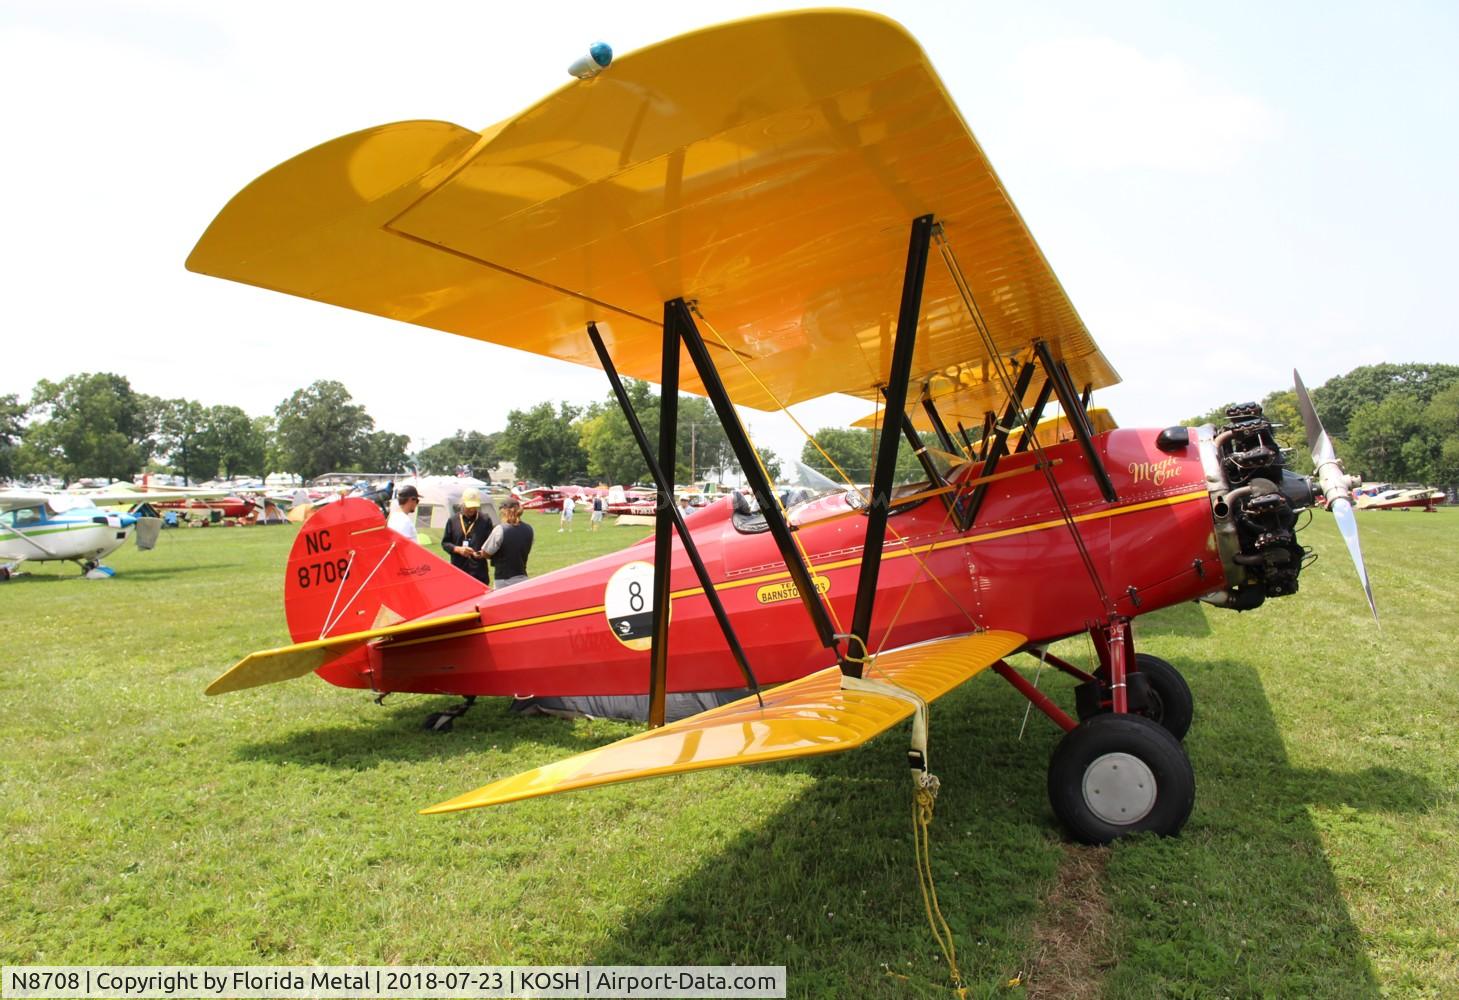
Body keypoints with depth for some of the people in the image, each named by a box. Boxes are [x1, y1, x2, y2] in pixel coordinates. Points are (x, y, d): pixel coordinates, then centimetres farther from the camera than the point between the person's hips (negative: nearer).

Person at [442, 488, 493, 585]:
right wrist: (458, 549, -8)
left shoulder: (485, 520, 4)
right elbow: (445, 543, 11)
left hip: (479, 571, -1)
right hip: (457, 570, 1)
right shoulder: (453, 521, 9)